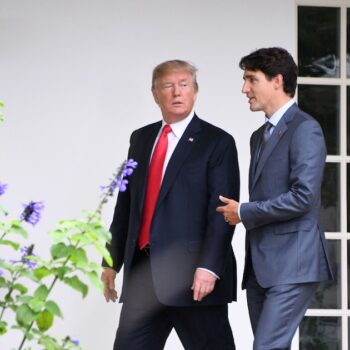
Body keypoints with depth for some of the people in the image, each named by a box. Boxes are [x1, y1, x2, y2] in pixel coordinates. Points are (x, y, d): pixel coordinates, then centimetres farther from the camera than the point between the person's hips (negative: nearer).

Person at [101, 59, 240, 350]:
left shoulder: (217, 142, -3)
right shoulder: (141, 139, 16)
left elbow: (221, 210, -11)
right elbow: (126, 204, 17)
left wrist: (209, 267, -20)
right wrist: (112, 260, 14)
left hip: (193, 274, -5)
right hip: (143, 271, 6)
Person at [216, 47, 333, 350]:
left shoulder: (304, 129, -8)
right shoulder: (260, 136, 20)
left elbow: (303, 197, -18)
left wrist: (244, 213, -10)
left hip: (292, 263, -9)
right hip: (261, 266, 9)